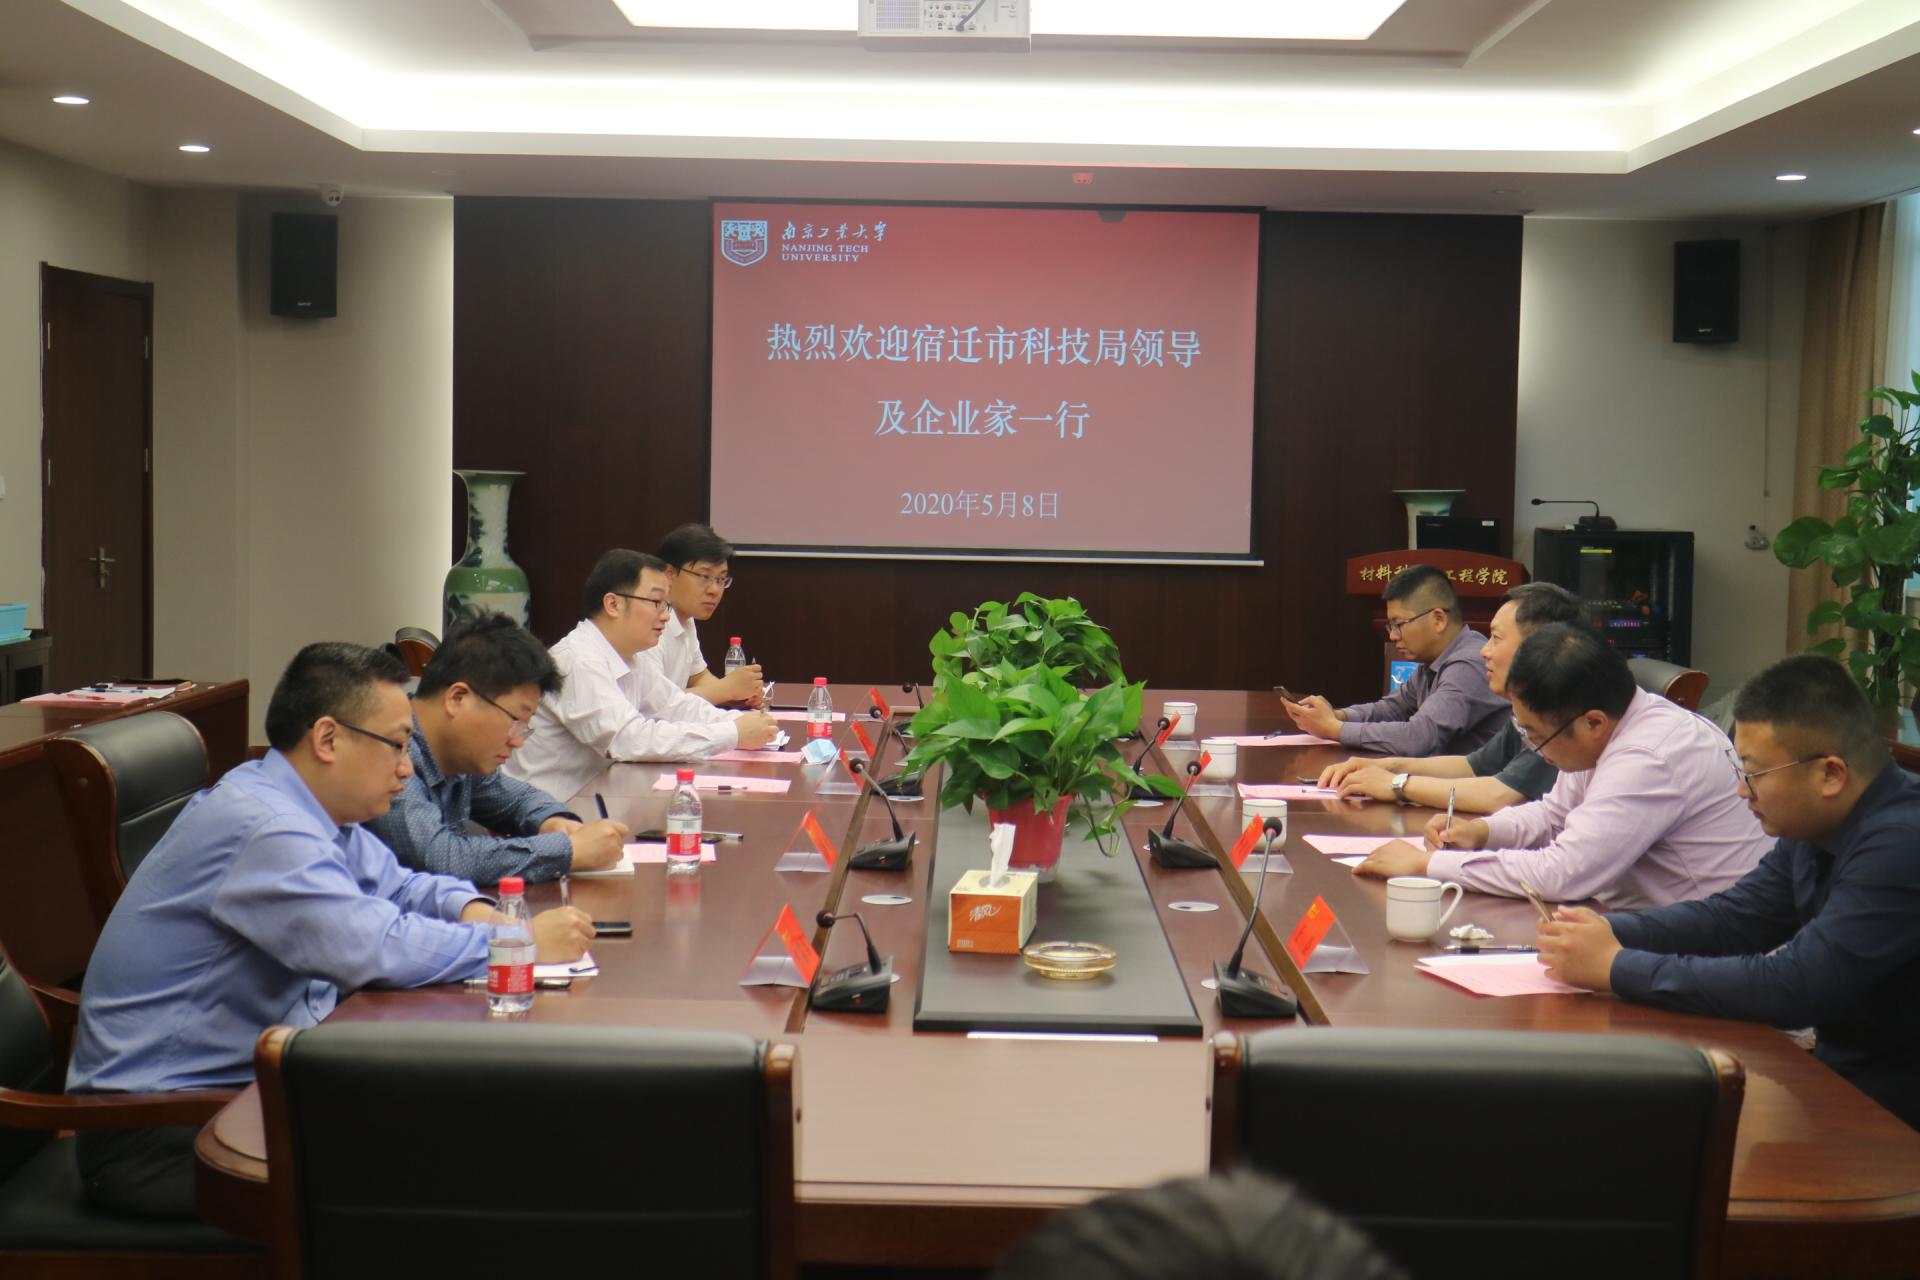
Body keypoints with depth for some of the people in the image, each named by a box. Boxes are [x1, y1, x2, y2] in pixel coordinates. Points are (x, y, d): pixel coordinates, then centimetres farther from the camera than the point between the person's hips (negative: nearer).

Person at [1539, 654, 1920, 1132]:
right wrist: (1608, 930, -6)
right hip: (1839, 1068, 8)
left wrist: (1616, 966, -23)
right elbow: (1732, 916, 12)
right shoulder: (1817, 828, 3)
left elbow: (1793, 988, -29)